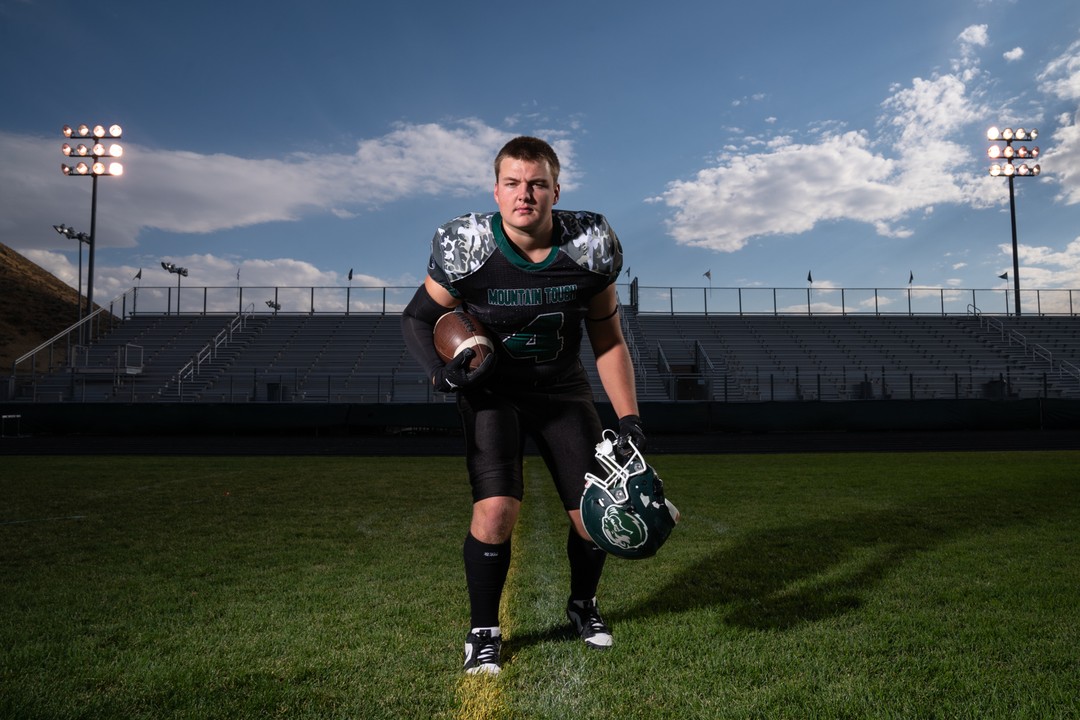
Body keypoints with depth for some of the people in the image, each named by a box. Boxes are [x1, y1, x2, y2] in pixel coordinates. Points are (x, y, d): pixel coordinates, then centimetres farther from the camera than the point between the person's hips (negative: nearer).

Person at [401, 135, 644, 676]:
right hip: (491, 388, -2)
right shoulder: (466, 247, -20)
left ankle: (582, 605, 34)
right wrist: (442, 373, -25)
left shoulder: (589, 247, -14)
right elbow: (417, 318, -5)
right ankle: (483, 631, 8)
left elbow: (608, 341, -2)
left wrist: (628, 418, -8)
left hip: (562, 388, 3)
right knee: (496, 509, -20)